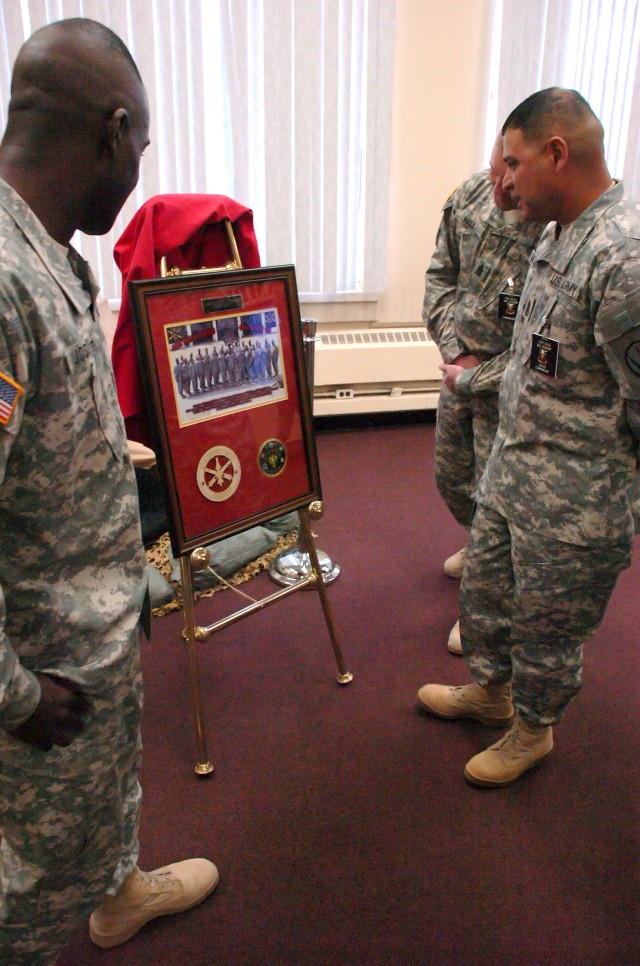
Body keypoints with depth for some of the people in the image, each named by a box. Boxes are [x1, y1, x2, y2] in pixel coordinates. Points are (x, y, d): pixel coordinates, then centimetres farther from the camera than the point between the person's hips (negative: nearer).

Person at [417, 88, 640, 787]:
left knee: (546, 626, 13)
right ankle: (491, 690, 51)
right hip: (511, 467, 9)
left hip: (573, 503, -9)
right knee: (484, 593, 24)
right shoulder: (559, 234, 5)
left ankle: (532, 731, 40)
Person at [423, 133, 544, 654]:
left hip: (509, 391, -7)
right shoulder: (472, 193, -6)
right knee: (451, 477, 23)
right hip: (461, 369, 7)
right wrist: (454, 351, -7)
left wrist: (473, 378, -15)